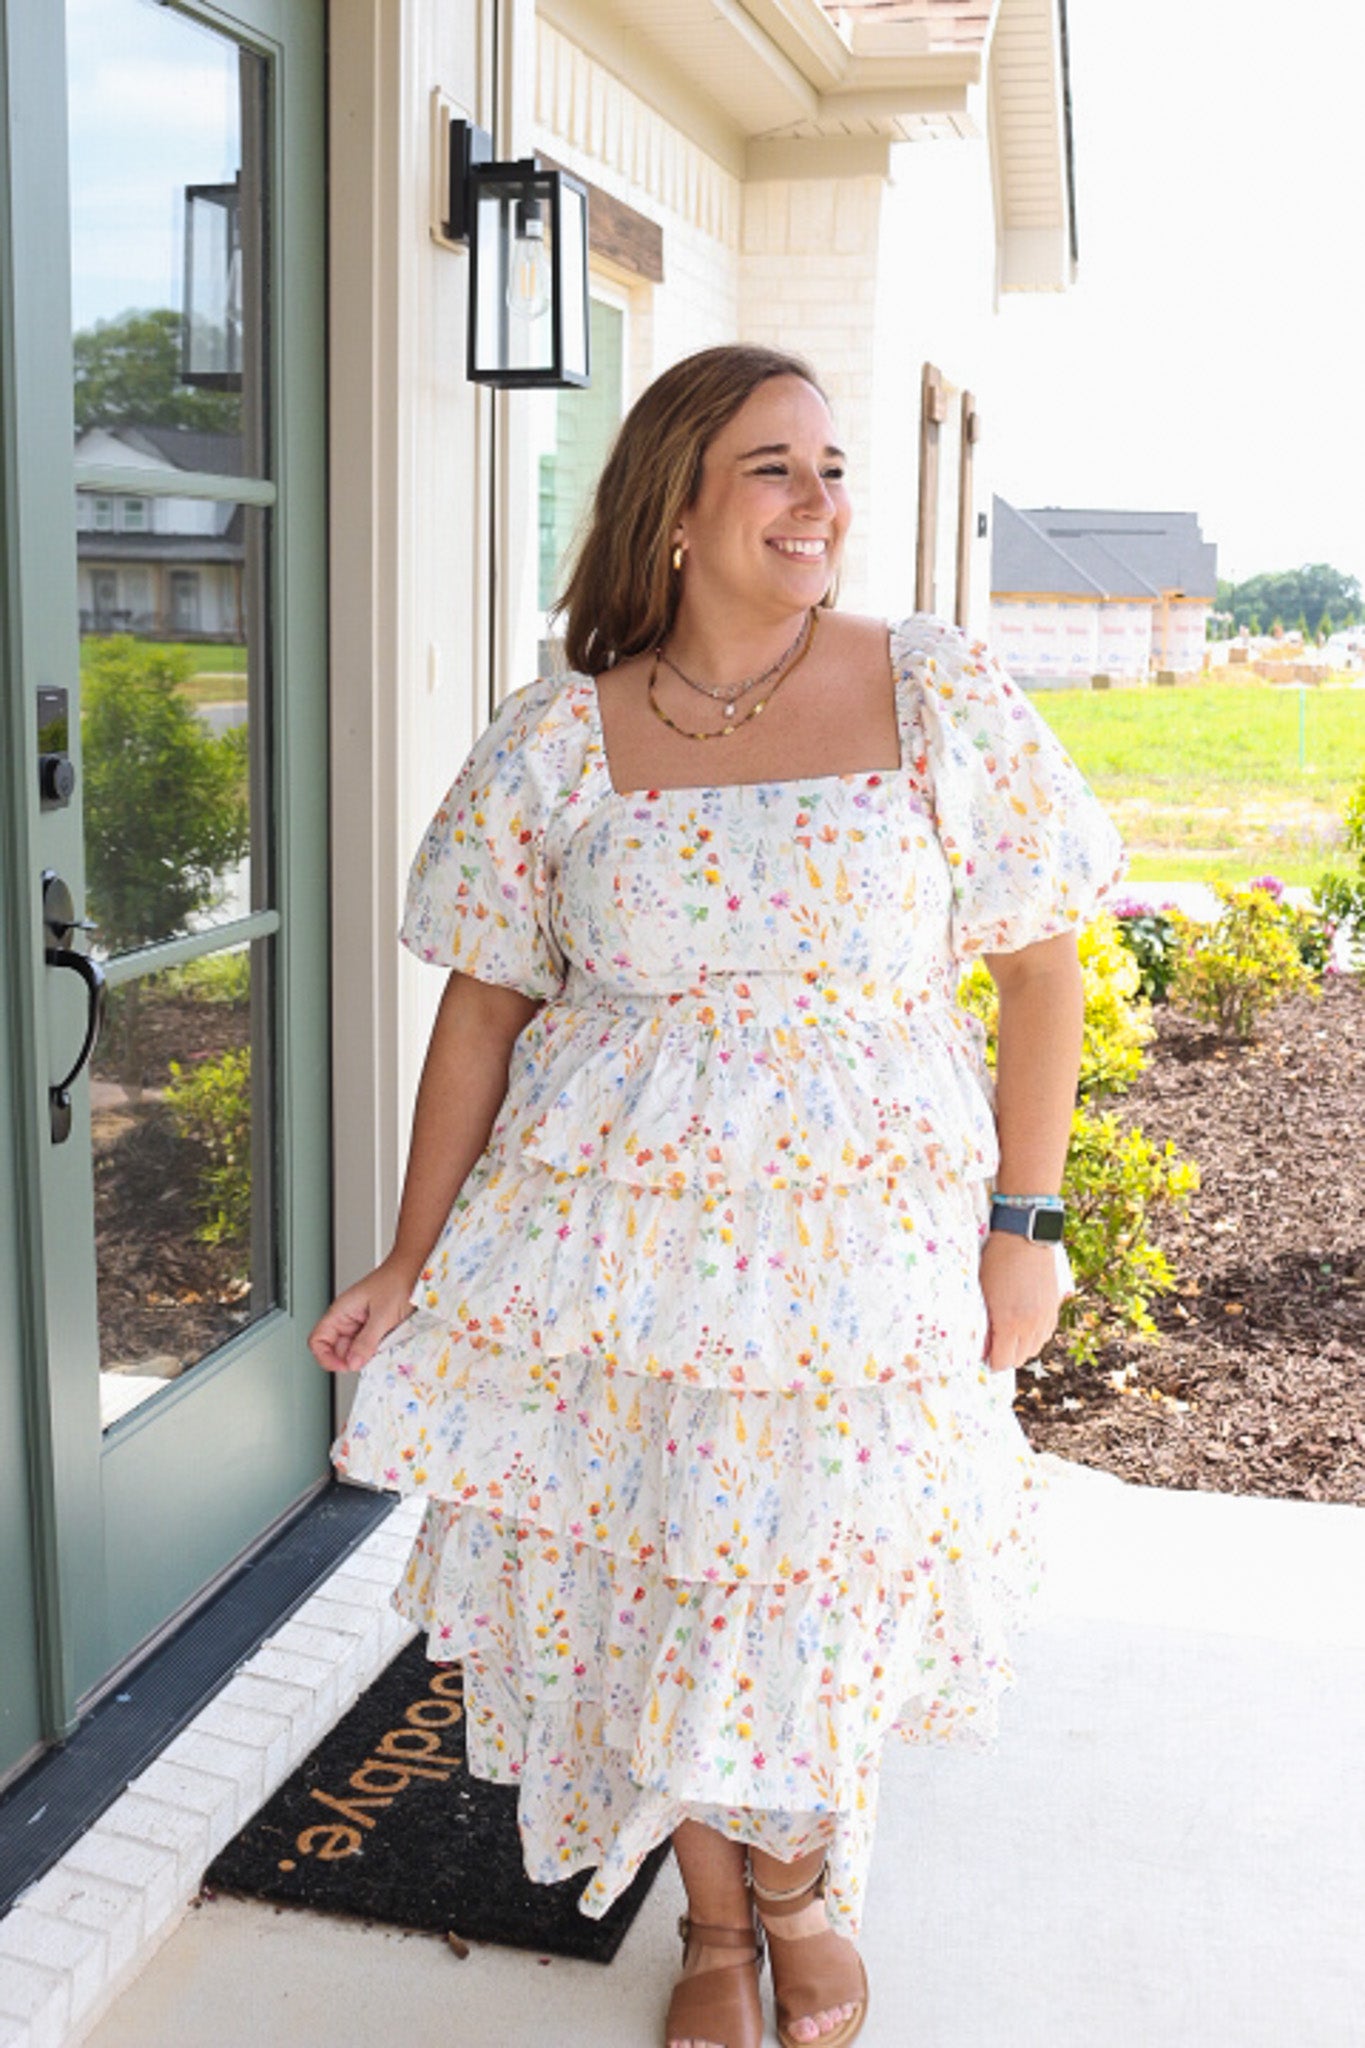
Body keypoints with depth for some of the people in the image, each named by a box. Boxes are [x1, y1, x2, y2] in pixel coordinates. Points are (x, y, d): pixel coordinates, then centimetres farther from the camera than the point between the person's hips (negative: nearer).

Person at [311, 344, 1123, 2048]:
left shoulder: (941, 698, -1)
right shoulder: (555, 742, 0)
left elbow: (1041, 960, 2)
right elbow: (484, 1008, 4)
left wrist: (1024, 1227, -2)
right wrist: (408, 1268, 3)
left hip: (855, 1248, -1)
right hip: (605, 1240, 1)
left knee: (812, 1589, 5)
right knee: (638, 1582, 9)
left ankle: (807, 1898, 40)